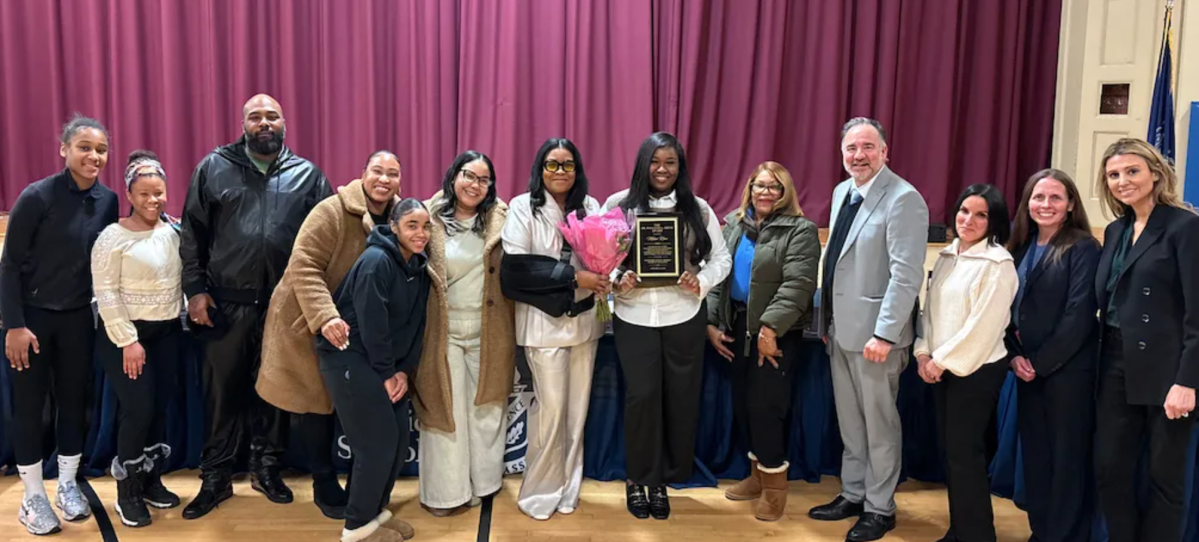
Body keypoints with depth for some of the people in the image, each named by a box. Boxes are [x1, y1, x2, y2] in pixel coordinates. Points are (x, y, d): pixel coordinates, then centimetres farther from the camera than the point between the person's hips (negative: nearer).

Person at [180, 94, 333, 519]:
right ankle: (216, 477, 21)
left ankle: (266, 468, 28)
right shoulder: (214, 168, 4)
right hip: (225, 303, 0)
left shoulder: (307, 174, 5)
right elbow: (192, 233, 4)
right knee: (222, 390, 8)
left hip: (285, 305, 1)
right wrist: (195, 289, -2)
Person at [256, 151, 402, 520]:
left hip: (357, 328, 5)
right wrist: (325, 317, -37)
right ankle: (325, 488, 21)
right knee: (319, 405, 5)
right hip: (309, 323, -5)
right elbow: (304, 267, -26)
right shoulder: (333, 212, -20)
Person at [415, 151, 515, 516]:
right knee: (445, 408, 7)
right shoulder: (430, 219, -3)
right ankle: (445, 490, 19)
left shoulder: (501, 220, 0)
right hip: (443, 331, -1)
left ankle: (482, 481, 29)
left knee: (486, 408, 12)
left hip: (490, 333, 1)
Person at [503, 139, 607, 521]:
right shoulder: (523, 208, -5)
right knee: (551, 408, -3)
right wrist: (574, 276, -18)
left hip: (584, 319, 4)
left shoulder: (590, 207, 8)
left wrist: (606, 276, -10)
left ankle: (567, 487, 25)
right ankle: (540, 491, 15)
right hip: (545, 322, -4)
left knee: (578, 407, 10)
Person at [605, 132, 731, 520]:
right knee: (642, 395, -2)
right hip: (634, 316, -2)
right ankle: (639, 480, 17)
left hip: (684, 316, 2)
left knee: (680, 397, 6)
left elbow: (721, 257, 6)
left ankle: (661, 479, 22)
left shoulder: (698, 209, 4)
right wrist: (617, 280, -17)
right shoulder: (619, 204, 0)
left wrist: (701, 282, -12)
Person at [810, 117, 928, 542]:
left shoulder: (903, 199, -15)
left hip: (874, 331, -7)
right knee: (849, 422, 18)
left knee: (879, 424, 7)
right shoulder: (841, 192, 10)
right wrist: (825, 320, 13)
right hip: (840, 328, 7)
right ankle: (852, 495, 33)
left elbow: (906, 275, -20)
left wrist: (885, 334, -22)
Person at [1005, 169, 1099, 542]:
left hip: (1068, 369, -6)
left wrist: (1041, 362, -13)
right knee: (1034, 453, 12)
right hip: (1027, 368, 6)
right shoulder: (1021, 247, 10)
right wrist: (1015, 355, -3)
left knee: (1067, 456, 3)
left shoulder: (1082, 248, -8)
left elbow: (1079, 315, -15)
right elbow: (1007, 306, 10)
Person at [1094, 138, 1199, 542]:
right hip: (1118, 367, 6)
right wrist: (1106, 362, 6)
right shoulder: (1115, 232, 13)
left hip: (1166, 370, -6)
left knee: (1165, 475, 7)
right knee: (1109, 469, 9)